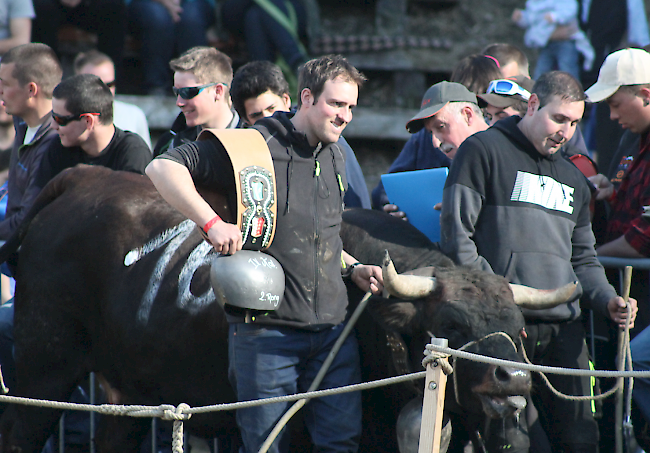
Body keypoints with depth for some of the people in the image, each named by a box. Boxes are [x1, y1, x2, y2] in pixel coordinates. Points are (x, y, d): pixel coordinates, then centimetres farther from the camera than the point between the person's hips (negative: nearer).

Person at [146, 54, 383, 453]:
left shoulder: (335, 159, 15)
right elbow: (162, 167, -12)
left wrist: (353, 268, 12)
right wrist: (212, 222, -21)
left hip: (333, 328, 6)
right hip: (267, 328, -6)